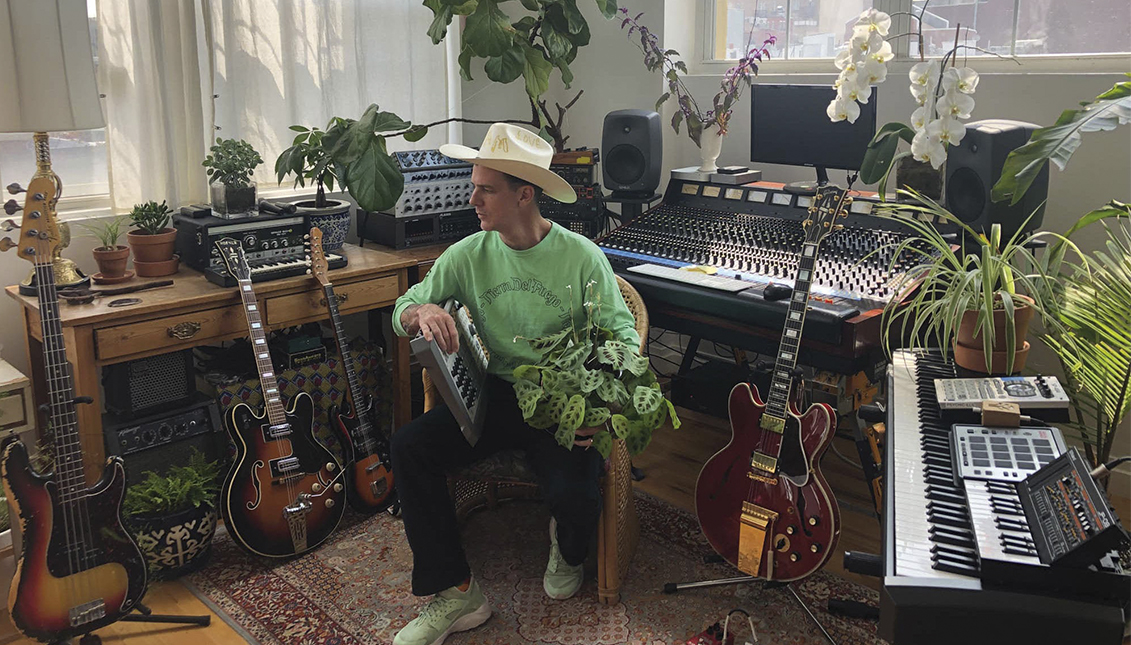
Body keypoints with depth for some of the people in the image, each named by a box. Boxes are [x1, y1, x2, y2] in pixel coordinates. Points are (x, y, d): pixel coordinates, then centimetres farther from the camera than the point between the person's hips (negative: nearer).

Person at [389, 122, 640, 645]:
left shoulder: (582, 257, -8)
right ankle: (454, 593, -8)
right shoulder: (467, 255, 1)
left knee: (574, 494, -29)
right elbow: (402, 311, 4)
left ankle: (568, 551, 14)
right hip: (492, 395, 4)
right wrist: (421, 312, -23)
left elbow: (624, 337, -6)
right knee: (408, 446, -20)